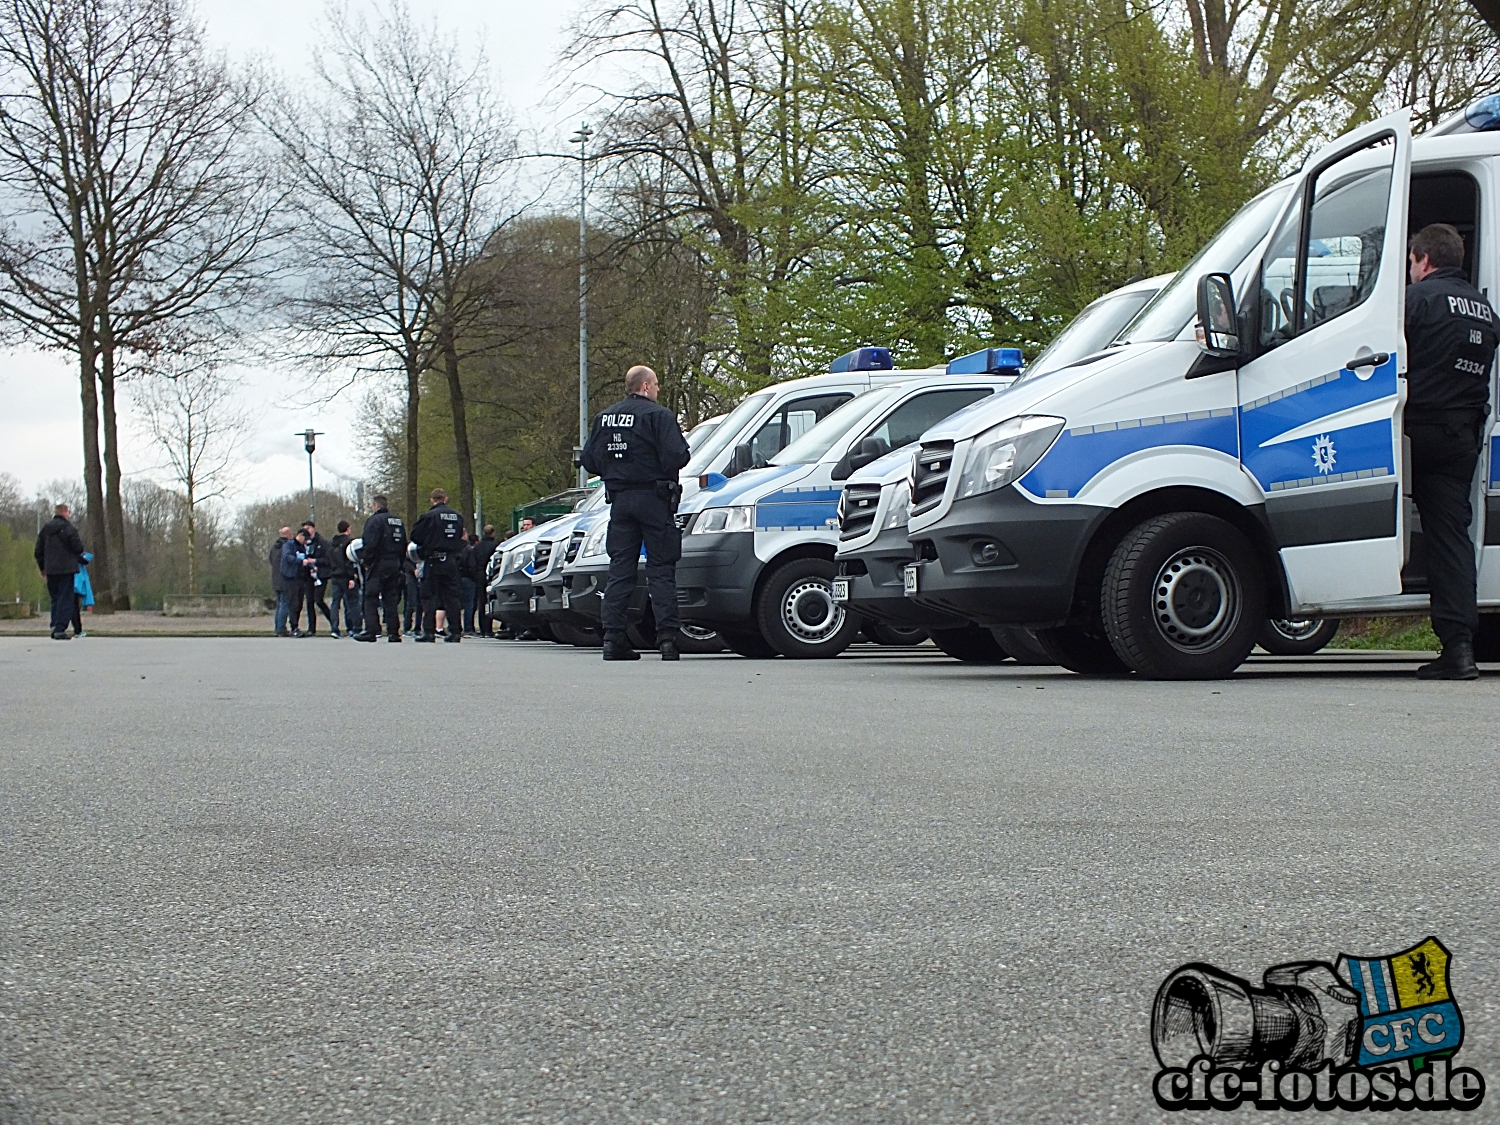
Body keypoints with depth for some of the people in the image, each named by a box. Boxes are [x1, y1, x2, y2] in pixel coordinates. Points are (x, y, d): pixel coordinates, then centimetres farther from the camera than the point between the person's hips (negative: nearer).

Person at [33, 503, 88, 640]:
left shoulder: (45, 528, 9)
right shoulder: (68, 527, -9)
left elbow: (38, 551, 12)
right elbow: (79, 548, -13)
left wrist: (42, 567, 23)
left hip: (50, 570, 6)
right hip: (66, 568, -6)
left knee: (55, 598, 15)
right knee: (65, 599, -4)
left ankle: (55, 626, 11)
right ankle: (60, 629, -10)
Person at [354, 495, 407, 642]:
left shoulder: (374, 520, -8)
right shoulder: (398, 521, 15)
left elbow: (370, 544, -17)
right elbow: (404, 544, 16)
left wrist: (365, 562, -8)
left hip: (378, 565, -7)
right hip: (395, 565, 7)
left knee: (371, 599, -3)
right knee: (392, 599, 7)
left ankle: (371, 631, -10)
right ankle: (393, 632, 3)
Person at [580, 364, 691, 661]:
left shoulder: (604, 417, 12)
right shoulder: (658, 415, -8)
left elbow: (589, 460, 10)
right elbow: (676, 456, -18)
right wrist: (683, 444, 4)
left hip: (620, 500, 5)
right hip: (654, 499, -5)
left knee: (620, 570, 7)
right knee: (661, 570, -1)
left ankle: (613, 638, 3)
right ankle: (666, 637, -6)